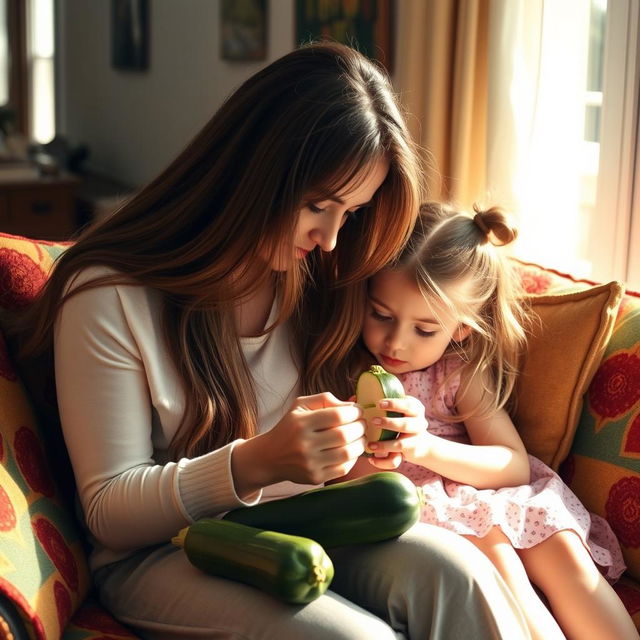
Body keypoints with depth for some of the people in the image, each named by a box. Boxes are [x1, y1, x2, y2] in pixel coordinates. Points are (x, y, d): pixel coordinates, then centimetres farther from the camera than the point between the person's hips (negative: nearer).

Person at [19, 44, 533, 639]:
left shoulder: (317, 277, 2)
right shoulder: (111, 297, -15)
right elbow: (108, 512, -12)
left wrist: (368, 438, -11)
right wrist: (256, 463, -29)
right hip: (160, 555, -4)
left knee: (451, 570, -26)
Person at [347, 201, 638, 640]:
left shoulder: (464, 373, 2)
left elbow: (516, 465, -7)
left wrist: (427, 448, -23)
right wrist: (355, 464, -26)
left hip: (477, 498, 3)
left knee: (560, 546, -18)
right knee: (490, 543, -27)